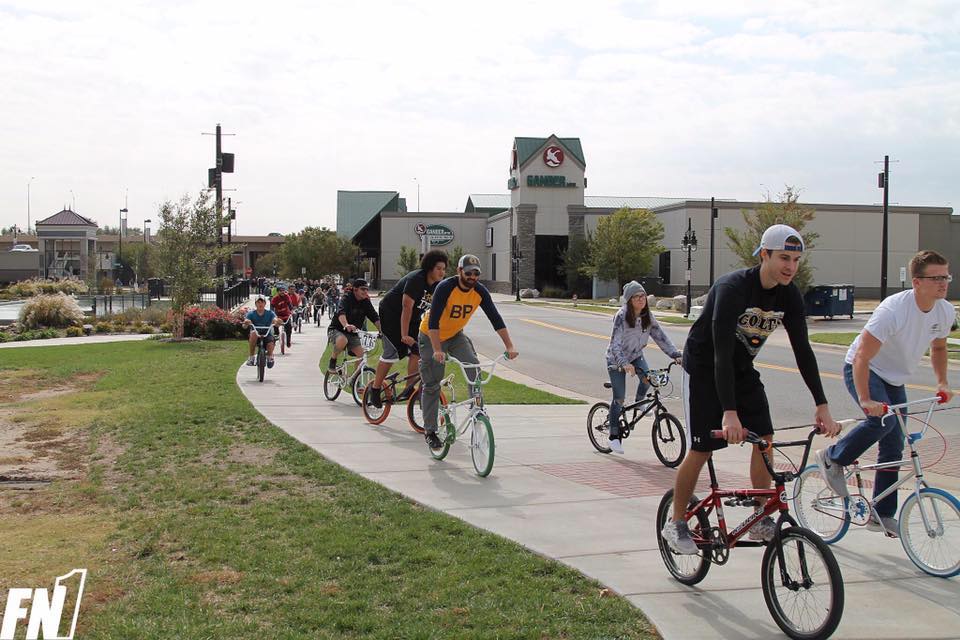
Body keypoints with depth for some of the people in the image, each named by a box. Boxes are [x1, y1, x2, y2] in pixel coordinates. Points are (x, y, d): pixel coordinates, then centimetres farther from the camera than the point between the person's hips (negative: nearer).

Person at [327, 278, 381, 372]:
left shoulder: (366, 302, -2)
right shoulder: (347, 298, -18)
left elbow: (375, 318, -9)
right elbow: (341, 313, -37)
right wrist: (346, 325, -58)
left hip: (352, 334, 5)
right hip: (336, 330, -5)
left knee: (361, 355, -13)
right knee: (342, 341, -38)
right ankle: (332, 361, -13)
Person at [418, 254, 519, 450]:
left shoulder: (480, 291, -14)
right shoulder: (445, 288, -28)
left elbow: (495, 318, -12)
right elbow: (433, 321, -33)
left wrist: (509, 346, -21)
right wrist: (437, 350, -43)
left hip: (455, 335, 4)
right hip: (431, 336, -4)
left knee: (474, 366, -21)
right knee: (432, 385, -1)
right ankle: (430, 431, 8)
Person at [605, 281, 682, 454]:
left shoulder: (648, 317, -8)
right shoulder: (622, 316, -25)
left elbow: (661, 337, -8)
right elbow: (615, 343, -33)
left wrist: (676, 355, -21)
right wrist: (624, 364, -48)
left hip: (635, 356, 4)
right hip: (617, 359, -4)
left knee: (647, 377, -26)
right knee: (619, 398, -6)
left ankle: (639, 401, 6)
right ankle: (614, 436, 7)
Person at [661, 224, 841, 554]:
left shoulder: (789, 295, -10)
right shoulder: (733, 288, -31)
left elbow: (802, 350, -9)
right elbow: (721, 352, -37)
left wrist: (822, 406, -16)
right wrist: (729, 413, -44)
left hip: (742, 368, 6)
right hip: (704, 368, -6)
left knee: (764, 438, -4)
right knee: (701, 448, -7)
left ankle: (761, 520, 8)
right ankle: (675, 523, 9)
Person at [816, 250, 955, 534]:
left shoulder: (945, 312, -9)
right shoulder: (893, 310, -30)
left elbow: (938, 347, 14)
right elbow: (862, 357, -33)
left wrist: (942, 382, 3)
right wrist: (865, 400, -40)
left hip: (895, 381, 7)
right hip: (862, 370, -6)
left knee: (893, 449, 4)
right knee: (883, 420, -31)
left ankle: (882, 514, 15)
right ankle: (833, 459, -7)